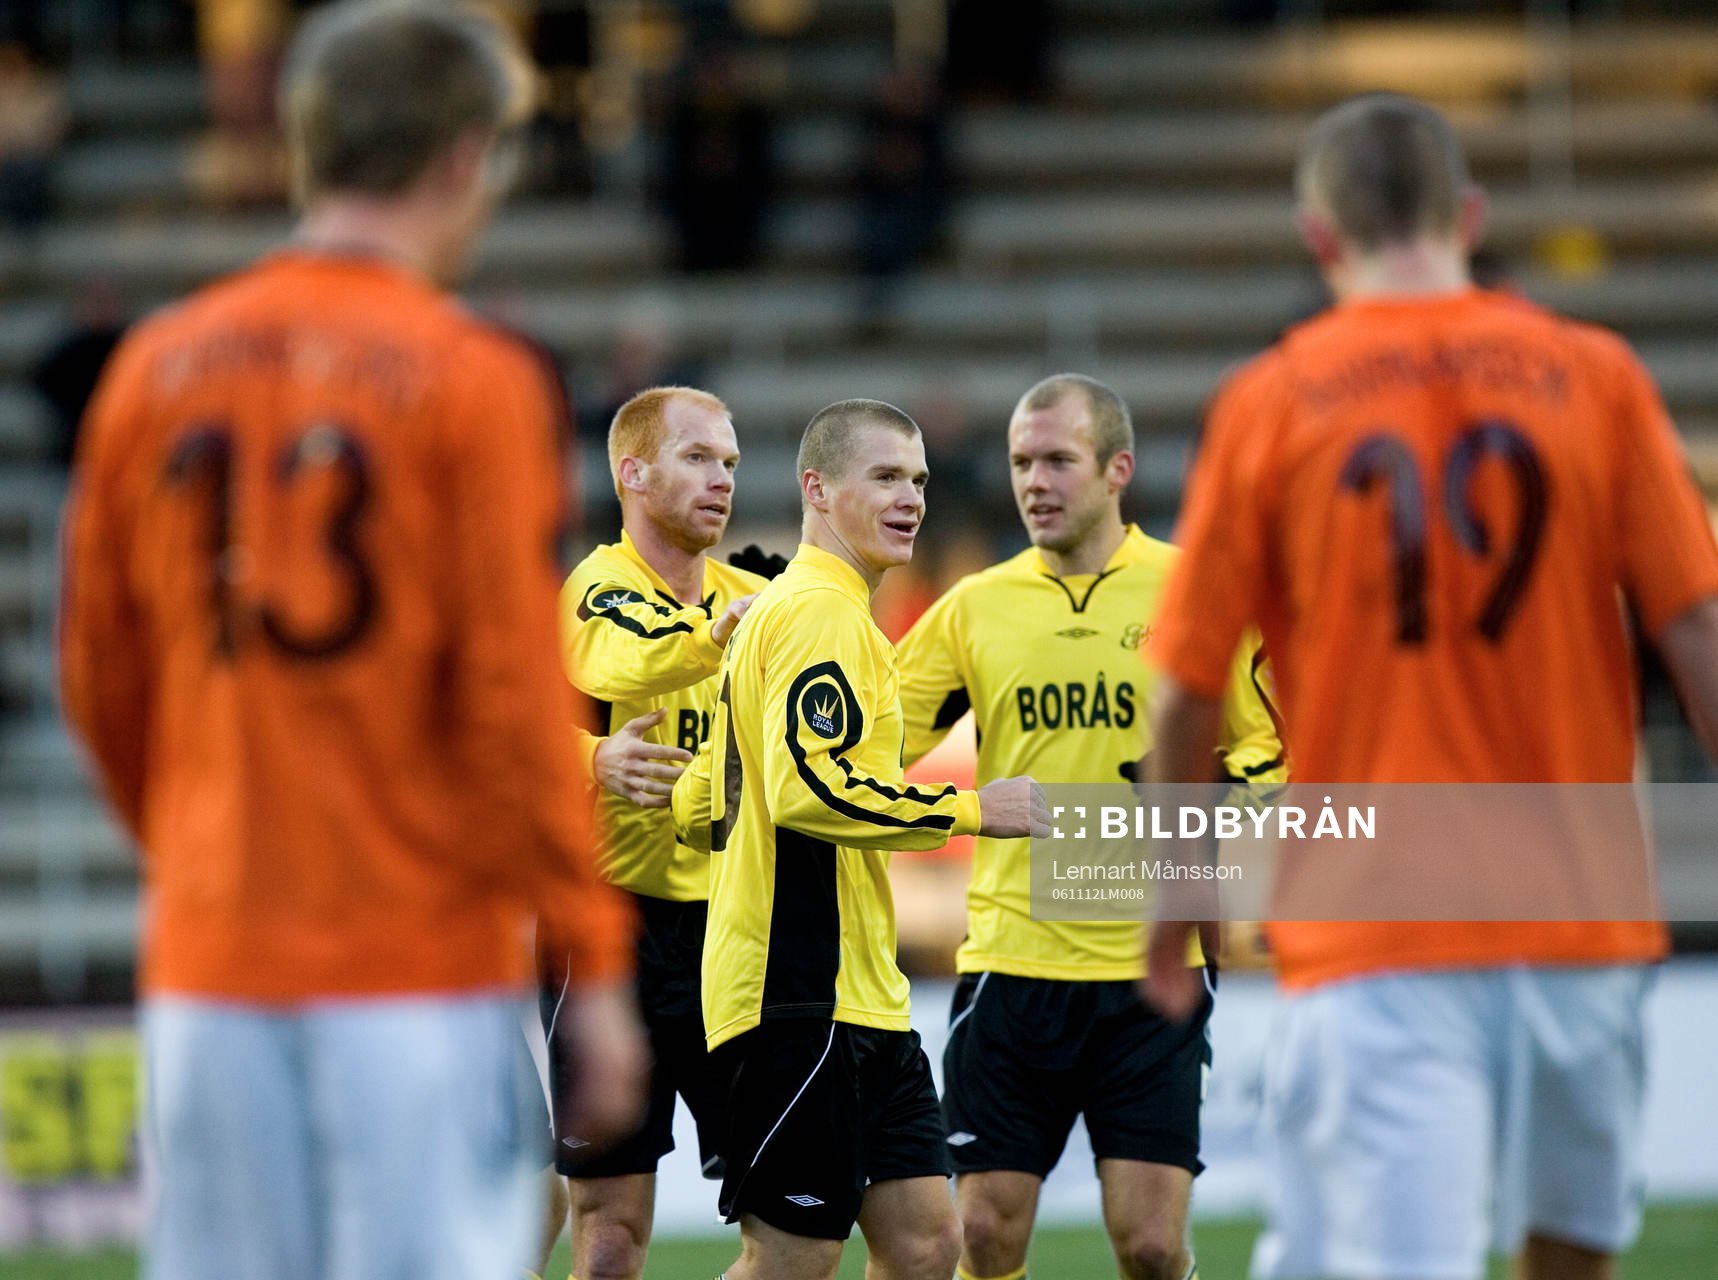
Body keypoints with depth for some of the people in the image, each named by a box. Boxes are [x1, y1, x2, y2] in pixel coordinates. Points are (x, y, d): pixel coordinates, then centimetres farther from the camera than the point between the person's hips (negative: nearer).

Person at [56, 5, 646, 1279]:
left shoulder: (158, 369, 7)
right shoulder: (473, 380, -7)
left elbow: (101, 684, 11)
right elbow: (514, 694, -10)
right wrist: (597, 967, -6)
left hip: (207, 968, 5)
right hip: (421, 966, -5)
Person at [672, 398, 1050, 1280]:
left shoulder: (776, 611, 21)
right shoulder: (824, 612, -12)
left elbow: (699, 807, 24)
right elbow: (808, 785, -24)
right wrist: (970, 810, -17)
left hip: (862, 999, 11)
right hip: (807, 998, -11)